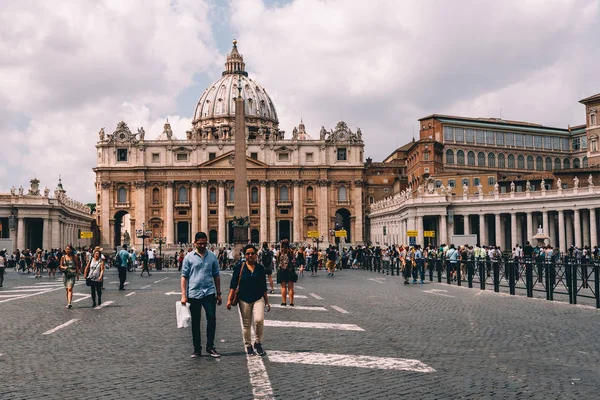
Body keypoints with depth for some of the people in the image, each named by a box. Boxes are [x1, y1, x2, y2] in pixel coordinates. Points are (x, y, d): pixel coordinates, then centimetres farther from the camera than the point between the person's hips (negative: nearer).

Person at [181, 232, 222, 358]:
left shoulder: (212, 256, 8)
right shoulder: (189, 257, 2)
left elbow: (216, 275, 12)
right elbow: (184, 276, 1)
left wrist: (219, 294, 11)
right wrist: (183, 295, -5)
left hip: (209, 293, 1)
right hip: (193, 294, -1)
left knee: (212, 319, -5)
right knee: (195, 323, 7)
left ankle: (210, 346, 9)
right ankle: (197, 349, 17)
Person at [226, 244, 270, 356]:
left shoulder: (260, 268, 5)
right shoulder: (240, 266, -1)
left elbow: (264, 287, 12)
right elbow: (233, 284, -1)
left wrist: (267, 301, 13)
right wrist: (229, 299, -7)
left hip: (258, 299, 0)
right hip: (244, 299, 0)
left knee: (259, 320, -18)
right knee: (246, 324, 6)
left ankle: (258, 343, 2)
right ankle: (248, 346, 25)